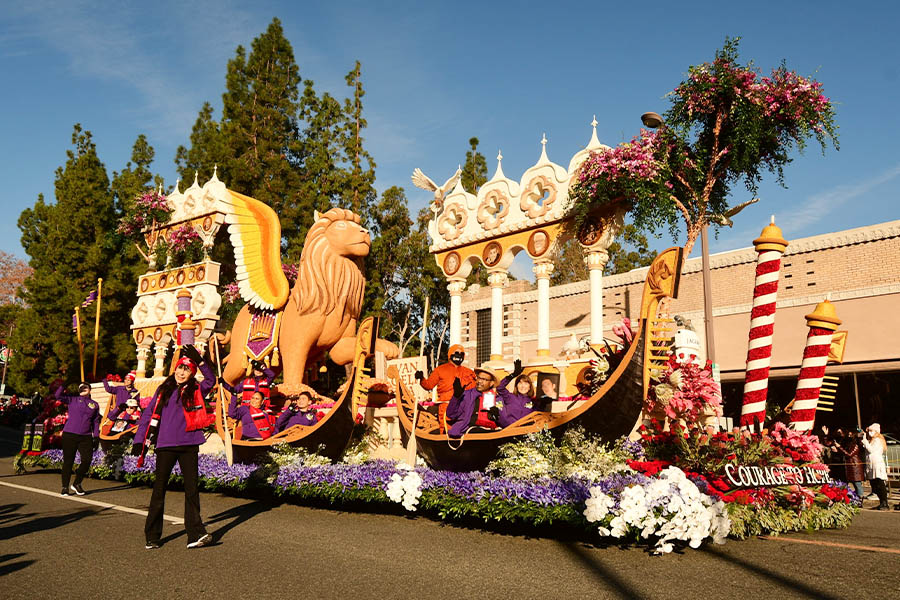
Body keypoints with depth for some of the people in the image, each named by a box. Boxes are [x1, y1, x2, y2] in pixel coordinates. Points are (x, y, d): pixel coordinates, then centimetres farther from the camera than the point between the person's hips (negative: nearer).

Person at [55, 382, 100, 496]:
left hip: (86, 437, 2)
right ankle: (65, 487, 14)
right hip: (70, 435, -2)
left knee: (87, 460, -3)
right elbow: (58, 396, -6)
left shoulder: (94, 405, 12)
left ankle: (77, 484, 17)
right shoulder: (72, 400, 7)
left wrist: (96, 435, 7)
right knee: (68, 461, 1)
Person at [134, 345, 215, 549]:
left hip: (188, 445, -1)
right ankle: (152, 536, 15)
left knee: (191, 488, -3)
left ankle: (195, 534, -4)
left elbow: (211, 380, -10)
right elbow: (148, 414, 10)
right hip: (166, 445, 1)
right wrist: (139, 440, 4)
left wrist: (200, 361, -19)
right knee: (159, 488, 5)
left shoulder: (196, 391, 8)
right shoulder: (164, 390, 11)